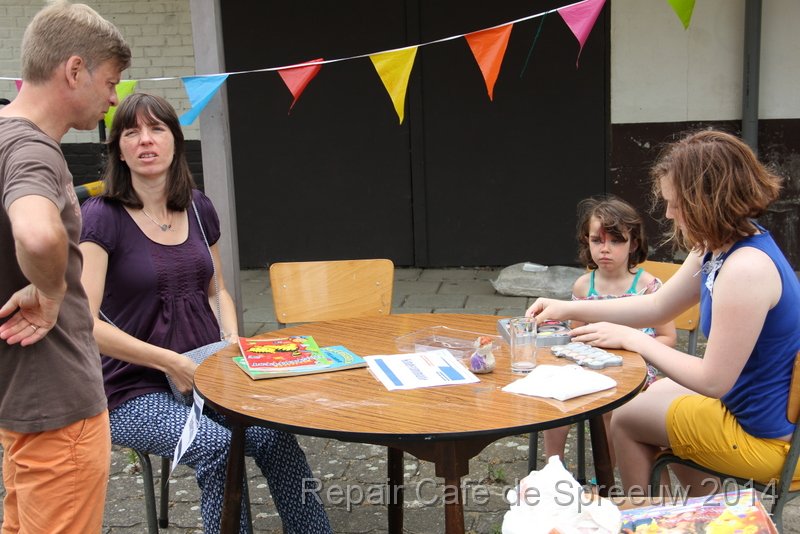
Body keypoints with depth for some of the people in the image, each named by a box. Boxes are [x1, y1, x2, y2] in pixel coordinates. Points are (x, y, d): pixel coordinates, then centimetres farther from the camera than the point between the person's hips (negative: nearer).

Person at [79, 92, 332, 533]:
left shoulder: (198, 208, 9)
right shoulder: (102, 215, -9)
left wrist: (232, 339, 1)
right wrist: (172, 363, -18)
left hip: (204, 375, 4)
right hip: (135, 392, -4)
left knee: (274, 434, -25)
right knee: (216, 446, -32)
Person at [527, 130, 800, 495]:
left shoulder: (745, 269, -32)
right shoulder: (717, 251, 0)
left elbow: (713, 380, -28)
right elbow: (657, 306, 11)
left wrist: (632, 339, -16)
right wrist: (568, 309, 3)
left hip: (765, 437, -9)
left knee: (626, 417, 7)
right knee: (659, 391, 32)